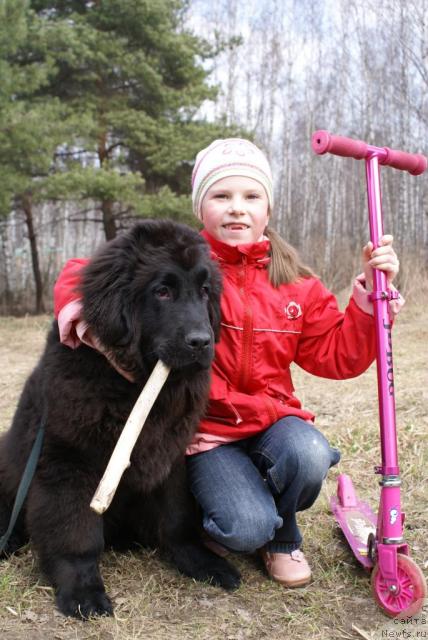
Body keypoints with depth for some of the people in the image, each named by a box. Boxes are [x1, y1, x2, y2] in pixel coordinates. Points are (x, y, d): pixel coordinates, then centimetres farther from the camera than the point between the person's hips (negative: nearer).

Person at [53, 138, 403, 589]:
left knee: (309, 455, -31)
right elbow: (88, 272, -4)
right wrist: (77, 299, -27)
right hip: (204, 430, -3)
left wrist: (370, 292, -8)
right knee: (246, 529, -25)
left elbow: (339, 357, 3)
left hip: (272, 419, 3)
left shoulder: (294, 283, 4)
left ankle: (282, 537, 5)